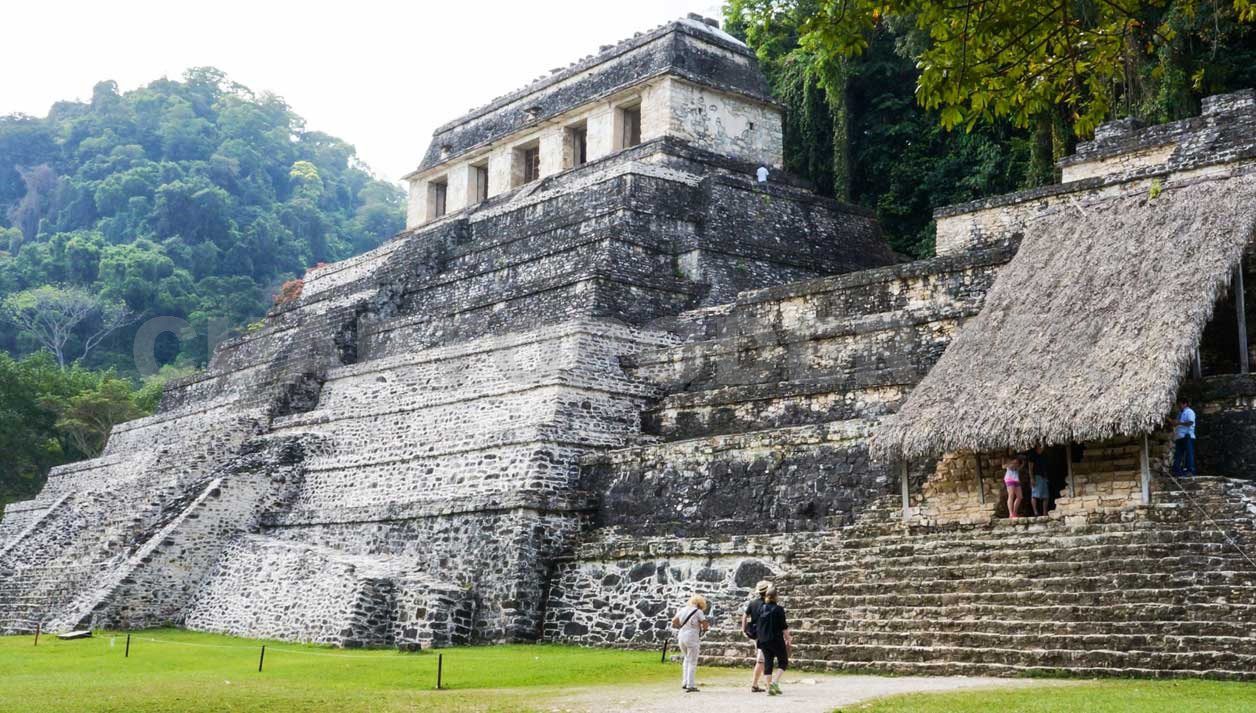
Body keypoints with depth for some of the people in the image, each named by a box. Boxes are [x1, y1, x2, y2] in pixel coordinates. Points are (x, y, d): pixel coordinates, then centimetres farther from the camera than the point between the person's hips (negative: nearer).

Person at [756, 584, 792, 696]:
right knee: (783, 662, 7)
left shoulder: (761, 608, 4)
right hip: (776, 640, -5)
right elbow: (784, 627, -10)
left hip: (763, 640, 5)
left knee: (768, 663, 9)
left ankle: (769, 687, 7)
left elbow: (758, 625, 10)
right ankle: (775, 682, -11)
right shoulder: (778, 609, -11)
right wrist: (788, 639, 0)